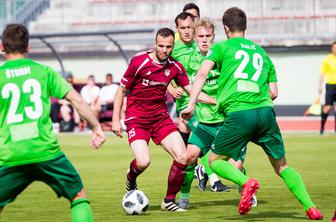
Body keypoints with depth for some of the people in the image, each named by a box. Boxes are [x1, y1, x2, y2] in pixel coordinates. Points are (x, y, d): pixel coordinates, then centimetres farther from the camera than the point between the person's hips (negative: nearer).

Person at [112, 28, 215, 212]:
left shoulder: (175, 67, 1)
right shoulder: (139, 62, -12)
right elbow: (121, 90, -3)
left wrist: (218, 101, -4)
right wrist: (116, 120, -8)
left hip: (161, 117, 4)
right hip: (136, 119, -4)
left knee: (182, 157, -11)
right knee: (143, 162, -23)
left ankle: (169, 200, 7)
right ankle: (131, 178, 16)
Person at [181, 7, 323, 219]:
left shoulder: (221, 47, 12)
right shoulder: (261, 52, 24)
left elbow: (202, 73, -5)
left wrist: (191, 104, -7)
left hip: (238, 114, -4)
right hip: (265, 112, 4)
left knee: (215, 160, 13)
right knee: (282, 165, 14)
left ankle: (246, 182, -16)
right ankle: (311, 208, -1)